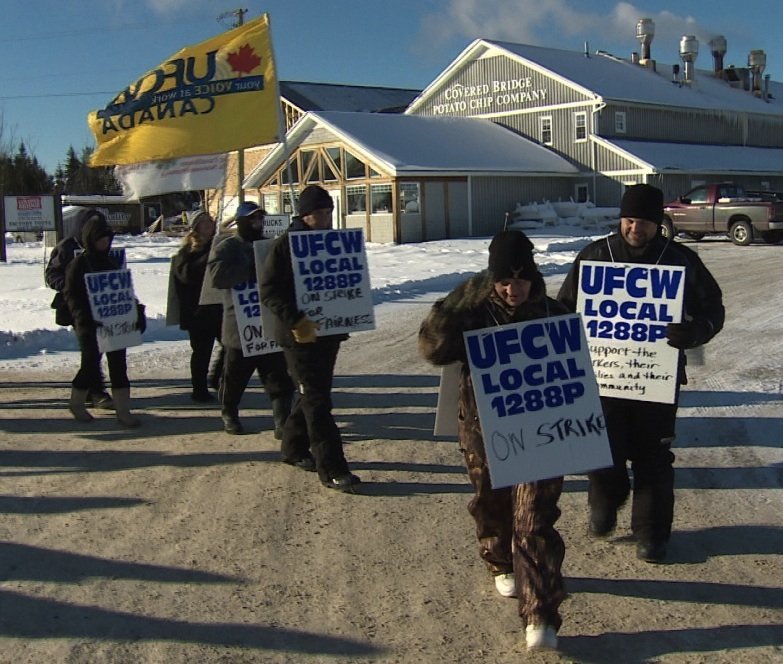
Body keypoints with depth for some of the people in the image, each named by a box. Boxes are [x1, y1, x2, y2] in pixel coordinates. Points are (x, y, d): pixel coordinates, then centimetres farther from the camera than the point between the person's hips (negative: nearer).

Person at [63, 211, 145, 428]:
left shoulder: (111, 262, 12)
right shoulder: (78, 264, -5)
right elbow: (70, 294, -10)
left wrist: (137, 311, 7)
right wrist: (83, 318, -22)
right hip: (90, 325, -5)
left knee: (118, 364, 2)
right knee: (90, 365, 3)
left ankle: (123, 410, 5)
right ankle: (76, 403, 26)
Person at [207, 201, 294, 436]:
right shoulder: (227, 247, -4)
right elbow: (217, 274, -21)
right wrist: (252, 272, -26)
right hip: (241, 327, -4)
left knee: (280, 377, -1)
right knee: (235, 377, 11)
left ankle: (283, 422, 1)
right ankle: (229, 415, 32)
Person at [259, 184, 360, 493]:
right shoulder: (285, 244, -9)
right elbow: (268, 290, -13)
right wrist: (295, 320, -24)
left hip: (329, 331, 7)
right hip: (300, 334, -7)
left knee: (313, 394, 17)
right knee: (317, 399, -6)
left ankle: (294, 448, 34)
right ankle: (331, 468, -4)